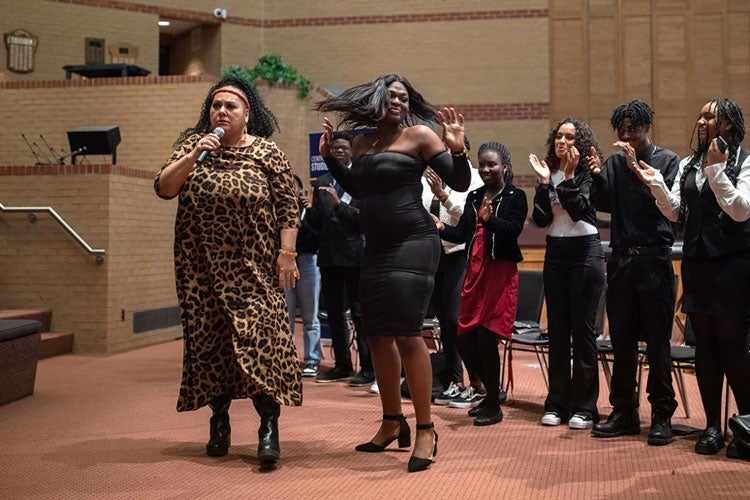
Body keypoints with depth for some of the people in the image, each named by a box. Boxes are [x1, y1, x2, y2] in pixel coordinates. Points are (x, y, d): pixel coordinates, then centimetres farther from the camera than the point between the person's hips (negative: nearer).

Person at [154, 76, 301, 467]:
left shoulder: (266, 152, 0)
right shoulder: (192, 143, 7)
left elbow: (287, 207, -1)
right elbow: (163, 189, -2)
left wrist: (287, 253, -8)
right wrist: (193, 157, -15)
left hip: (252, 267, -3)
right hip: (201, 267, 3)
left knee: (258, 336, -11)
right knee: (208, 339, 5)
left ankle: (269, 425, -7)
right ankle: (219, 420, 18)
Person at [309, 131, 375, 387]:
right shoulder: (321, 183, 13)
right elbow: (317, 222, 12)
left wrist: (340, 204, -20)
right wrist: (311, 210, -7)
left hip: (355, 254, -6)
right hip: (329, 255, 6)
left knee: (359, 312, -2)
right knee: (334, 313, 11)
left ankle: (368, 368, 5)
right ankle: (342, 365, 21)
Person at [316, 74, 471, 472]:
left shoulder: (419, 134, -4)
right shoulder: (362, 141, 12)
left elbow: (460, 183, -6)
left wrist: (457, 149, -23)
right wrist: (329, 156, 18)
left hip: (412, 244, -7)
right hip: (375, 247, 7)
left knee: (406, 333, -14)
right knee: (378, 334, 10)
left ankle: (425, 431, -6)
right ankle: (392, 422, 23)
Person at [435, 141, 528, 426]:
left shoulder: (515, 197, -2)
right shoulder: (474, 197, 15)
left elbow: (514, 230, -18)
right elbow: (462, 234, 10)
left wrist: (490, 220, -35)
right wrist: (441, 228, -9)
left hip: (501, 272, -6)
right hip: (475, 271, 6)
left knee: (486, 338, -8)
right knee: (465, 340, 6)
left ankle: (494, 405, 7)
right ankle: (491, 392, 26)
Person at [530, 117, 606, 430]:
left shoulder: (587, 173, -3)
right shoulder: (548, 172, 8)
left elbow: (579, 210, -18)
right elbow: (540, 219, -2)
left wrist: (569, 175, -17)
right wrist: (545, 182, -10)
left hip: (585, 252, -4)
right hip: (555, 253, 5)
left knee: (583, 329, -3)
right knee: (557, 330, 6)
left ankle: (584, 407, 3)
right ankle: (556, 403, 13)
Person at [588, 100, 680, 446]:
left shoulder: (667, 161, 0)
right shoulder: (614, 163, 10)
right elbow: (603, 204, 1)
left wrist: (636, 168, -18)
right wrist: (597, 177, -15)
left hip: (654, 261, -4)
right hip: (621, 260, 4)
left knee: (658, 343, 0)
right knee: (622, 342, 8)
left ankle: (662, 416, 9)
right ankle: (623, 411, 18)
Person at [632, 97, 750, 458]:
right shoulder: (688, 165, 13)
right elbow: (675, 213, 10)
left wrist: (716, 169, -19)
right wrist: (655, 184, -5)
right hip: (696, 263, 6)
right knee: (704, 344, 7)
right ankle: (712, 426, 15)